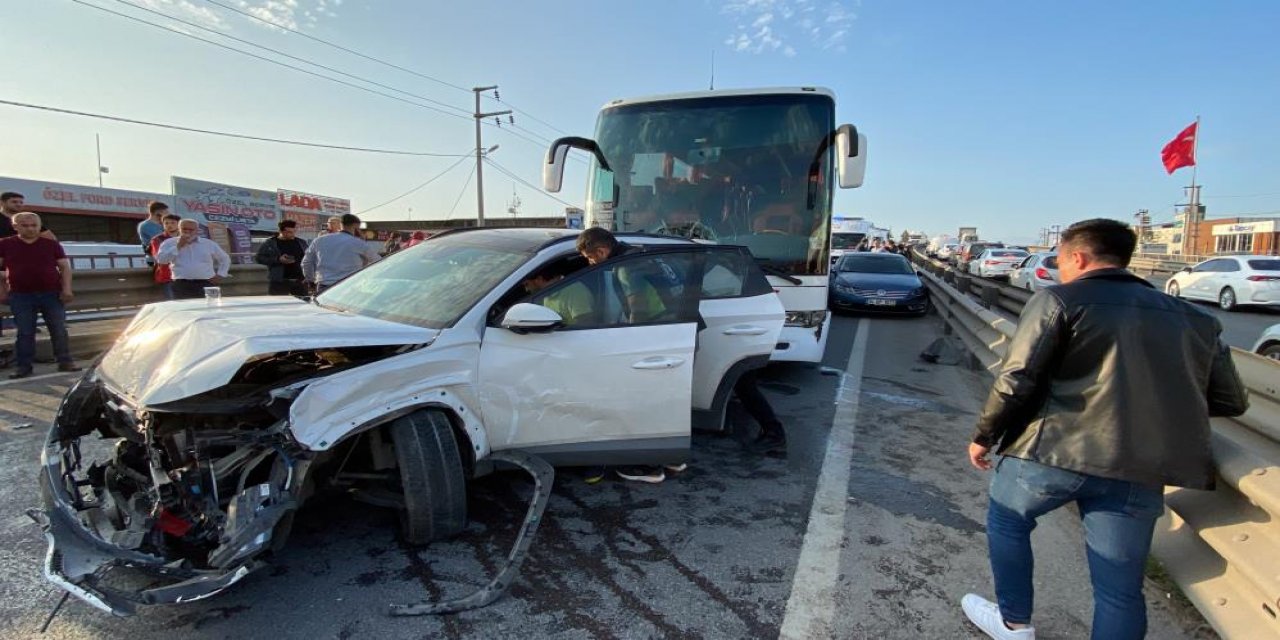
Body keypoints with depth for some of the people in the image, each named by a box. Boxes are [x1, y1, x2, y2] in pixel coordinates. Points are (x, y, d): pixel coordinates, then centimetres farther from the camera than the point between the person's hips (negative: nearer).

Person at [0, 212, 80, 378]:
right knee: (24, 332, 4)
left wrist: (66, 289, -4)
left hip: (52, 294, 0)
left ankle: (65, 361, 9)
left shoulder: (52, 244, 5)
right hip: (20, 296, 0)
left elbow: (65, 267, 5)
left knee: (59, 330, 2)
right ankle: (22, 366, 10)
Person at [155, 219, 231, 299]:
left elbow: (224, 259, 23)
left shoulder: (209, 244, 14)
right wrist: (178, 246, -8)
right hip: (182, 285, -1)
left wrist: (220, 274, 10)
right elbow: (161, 260, -4)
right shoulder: (169, 243, 10)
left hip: (206, 284, 1)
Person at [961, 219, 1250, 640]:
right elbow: (1230, 401, 18)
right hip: (1140, 470, 5)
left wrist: (984, 436, 1)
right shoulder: (1193, 319, 16)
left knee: (1006, 521, 23)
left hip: (1054, 451, -4)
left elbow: (1015, 380, -11)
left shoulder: (1057, 300, -2)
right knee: (1120, 589, 14)